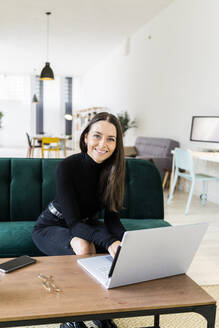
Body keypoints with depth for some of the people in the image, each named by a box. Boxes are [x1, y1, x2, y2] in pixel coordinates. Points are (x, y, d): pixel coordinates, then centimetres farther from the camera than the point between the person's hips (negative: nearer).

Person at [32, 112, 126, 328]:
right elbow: (73, 221, -30)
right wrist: (109, 242, -46)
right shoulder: (67, 167, -27)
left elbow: (112, 217, -12)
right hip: (51, 227, -5)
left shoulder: (113, 170, -12)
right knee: (84, 247, -35)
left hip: (87, 224, 5)